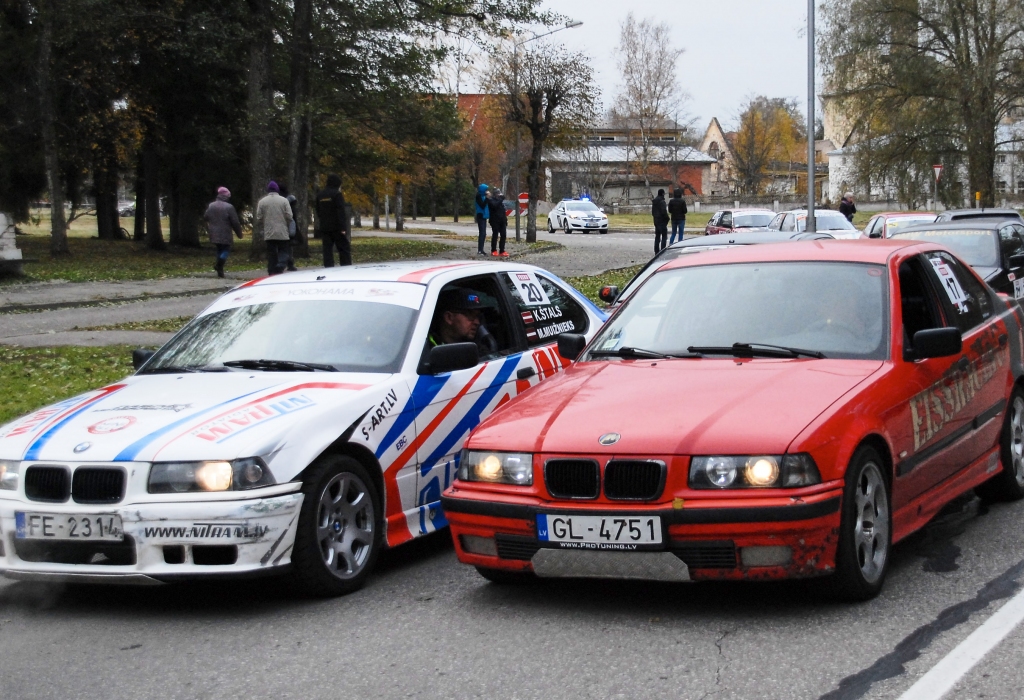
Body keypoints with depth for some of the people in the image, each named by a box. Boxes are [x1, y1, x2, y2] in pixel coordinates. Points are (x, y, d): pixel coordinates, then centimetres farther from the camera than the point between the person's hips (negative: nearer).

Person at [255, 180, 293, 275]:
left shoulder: (262, 201, 1)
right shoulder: (284, 200, -2)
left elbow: (259, 219, 0)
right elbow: (289, 217, -5)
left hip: (269, 233, 1)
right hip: (282, 233, -1)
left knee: (271, 254, 8)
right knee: (283, 252, 6)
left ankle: (272, 273, 7)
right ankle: (280, 268, -17)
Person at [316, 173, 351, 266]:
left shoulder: (320, 195, 12)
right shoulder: (337, 194, -10)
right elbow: (341, 212, -15)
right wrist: (343, 227, -16)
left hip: (324, 227, 6)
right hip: (336, 227, -6)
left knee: (327, 250, 4)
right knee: (344, 249, -2)